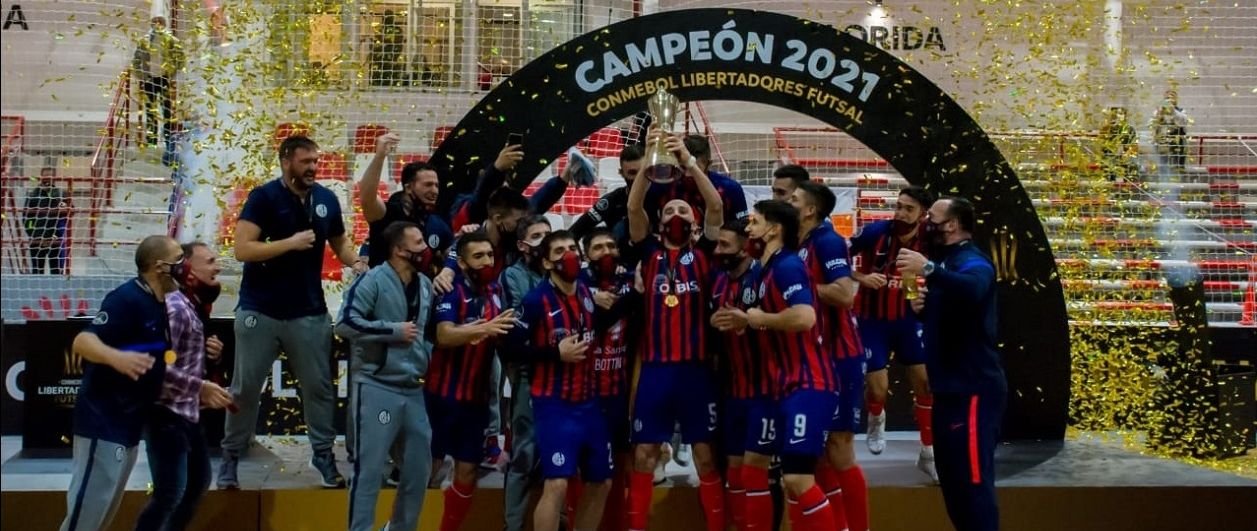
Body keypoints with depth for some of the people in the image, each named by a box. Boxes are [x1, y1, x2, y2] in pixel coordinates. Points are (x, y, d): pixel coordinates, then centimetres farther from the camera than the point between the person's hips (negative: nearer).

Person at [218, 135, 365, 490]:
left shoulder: (327, 200, 3)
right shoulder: (264, 197, -10)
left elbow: (340, 241, 17)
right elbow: (242, 249, -17)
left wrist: (356, 262, -4)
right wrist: (291, 242, -21)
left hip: (309, 312, 4)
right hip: (260, 311, -3)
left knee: (319, 387, 7)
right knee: (245, 388, 6)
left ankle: (323, 454, 19)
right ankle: (230, 457, 18)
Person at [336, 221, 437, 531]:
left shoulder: (425, 285, 11)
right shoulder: (373, 281, -10)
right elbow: (345, 324, -20)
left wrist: (425, 360, 10)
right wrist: (394, 331, -15)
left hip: (414, 390, 7)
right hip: (377, 388, -7)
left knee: (419, 469, 13)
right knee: (370, 469, -3)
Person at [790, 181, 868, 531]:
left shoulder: (826, 240, -14)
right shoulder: (801, 246, 12)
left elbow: (845, 294, -26)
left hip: (839, 357, -9)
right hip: (816, 357, 9)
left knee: (839, 451, -4)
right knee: (820, 451, 10)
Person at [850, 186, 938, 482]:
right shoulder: (875, 232, -19)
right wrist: (861, 277, -26)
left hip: (908, 319, 3)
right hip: (872, 321, -3)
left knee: (925, 383, 1)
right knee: (878, 389, -7)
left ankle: (928, 454, 15)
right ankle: (876, 419, 32)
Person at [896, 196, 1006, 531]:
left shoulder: (971, 262, -15)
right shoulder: (949, 261, 17)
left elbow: (973, 290, -39)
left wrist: (929, 269, -48)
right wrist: (923, 308, 6)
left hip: (972, 389, -11)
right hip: (951, 387, 11)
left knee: (973, 481, -11)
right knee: (952, 477, 18)